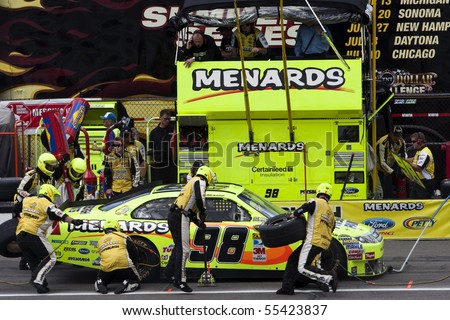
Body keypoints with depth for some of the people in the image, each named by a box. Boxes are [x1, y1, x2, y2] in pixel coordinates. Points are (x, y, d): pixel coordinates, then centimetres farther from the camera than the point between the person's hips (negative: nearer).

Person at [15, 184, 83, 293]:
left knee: (33, 263, 15)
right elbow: (58, 214, -20)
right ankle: (37, 279, -17)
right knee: (50, 259, 0)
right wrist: (73, 221, -27)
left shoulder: (27, 200, 15)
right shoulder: (47, 204, -5)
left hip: (20, 235, 7)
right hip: (34, 235, -7)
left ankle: (41, 285, 8)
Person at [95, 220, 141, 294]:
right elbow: (134, 252, 7)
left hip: (106, 269, 3)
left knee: (99, 281, 29)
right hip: (124, 267, -3)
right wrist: (135, 262, 28)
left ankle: (99, 284, -7)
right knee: (136, 282, 17)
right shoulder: (122, 236, 7)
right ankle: (126, 285, -15)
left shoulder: (100, 241, 19)